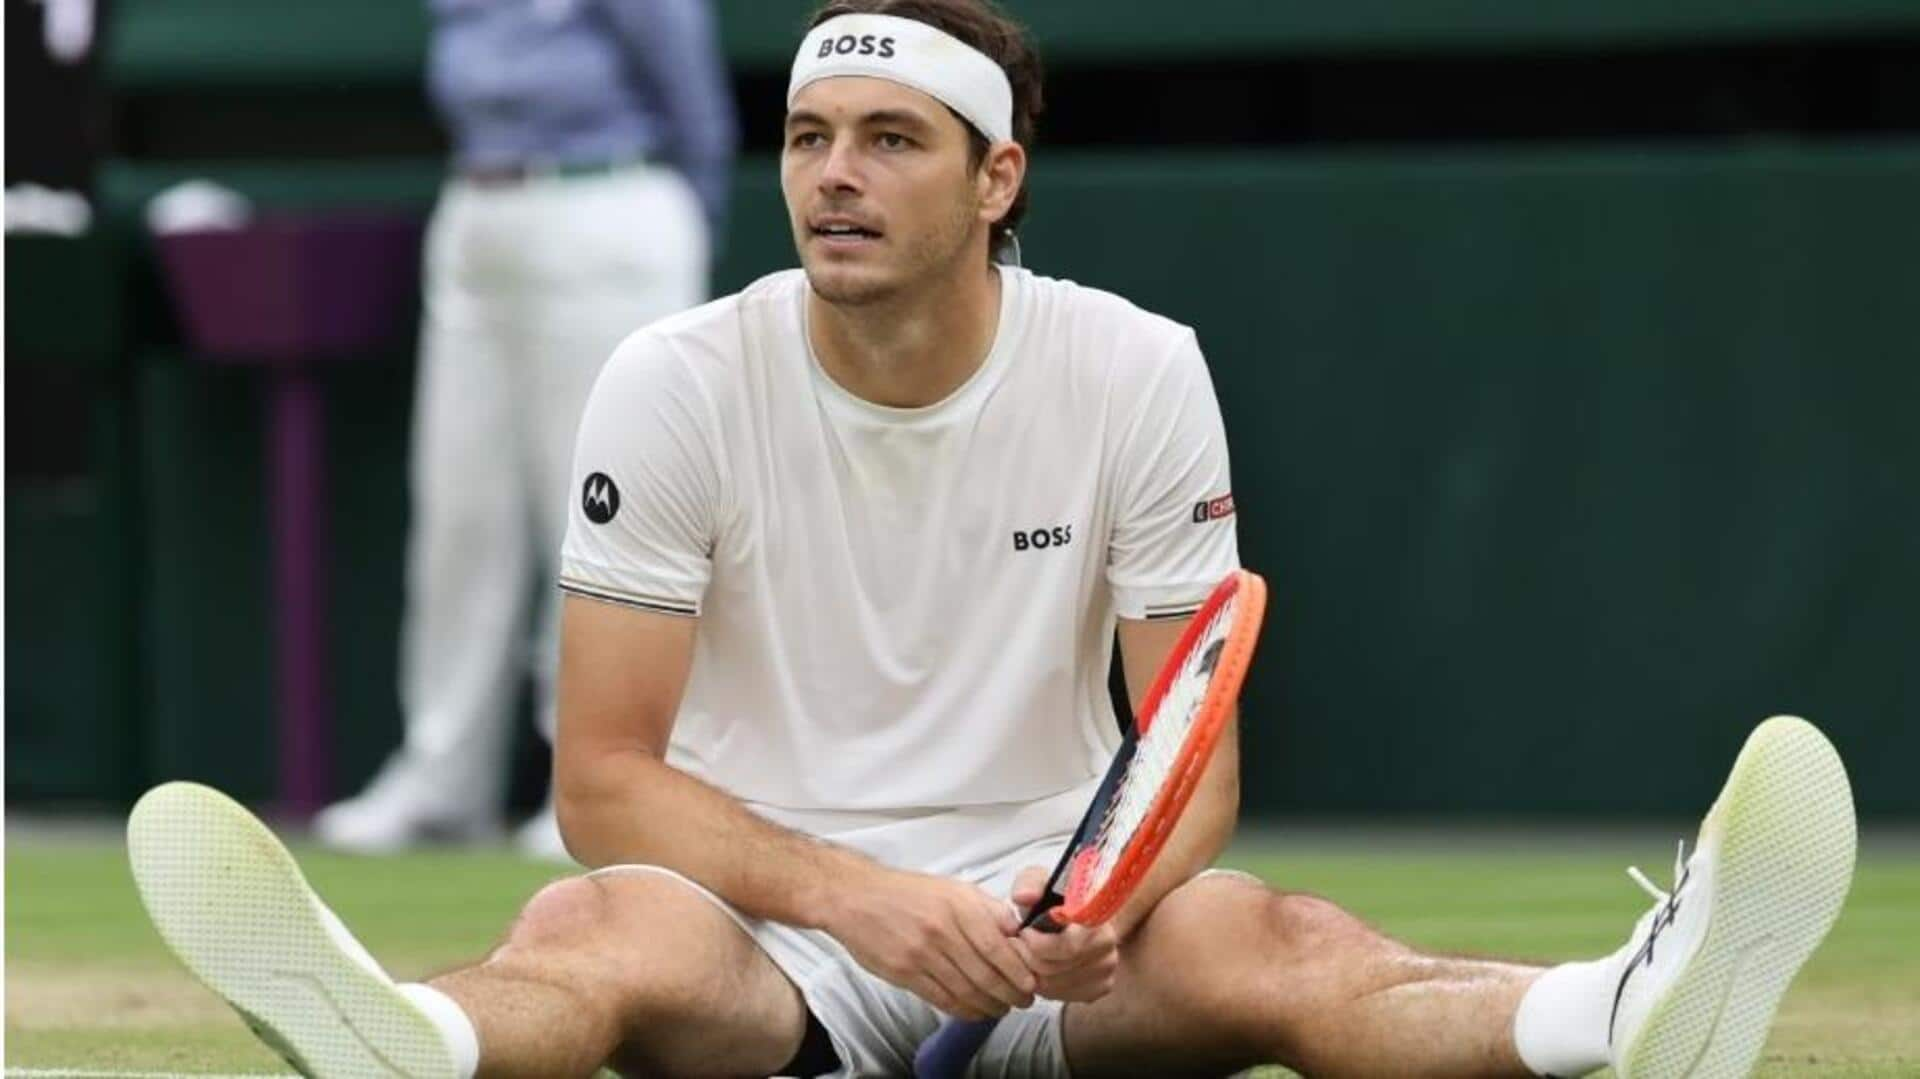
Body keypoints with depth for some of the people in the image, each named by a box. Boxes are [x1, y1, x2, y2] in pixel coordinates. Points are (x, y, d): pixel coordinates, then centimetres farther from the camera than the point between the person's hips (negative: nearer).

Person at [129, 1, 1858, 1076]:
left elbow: (1196, 753, 1)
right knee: (613, 927, -38)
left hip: (1056, 921, 1)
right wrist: (860, 902, -25)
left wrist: (1108, 900, -24)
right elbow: (607, 778, -7)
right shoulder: (678, 386, -3)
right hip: (769, 919, -1)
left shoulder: (1138, 376, 1)